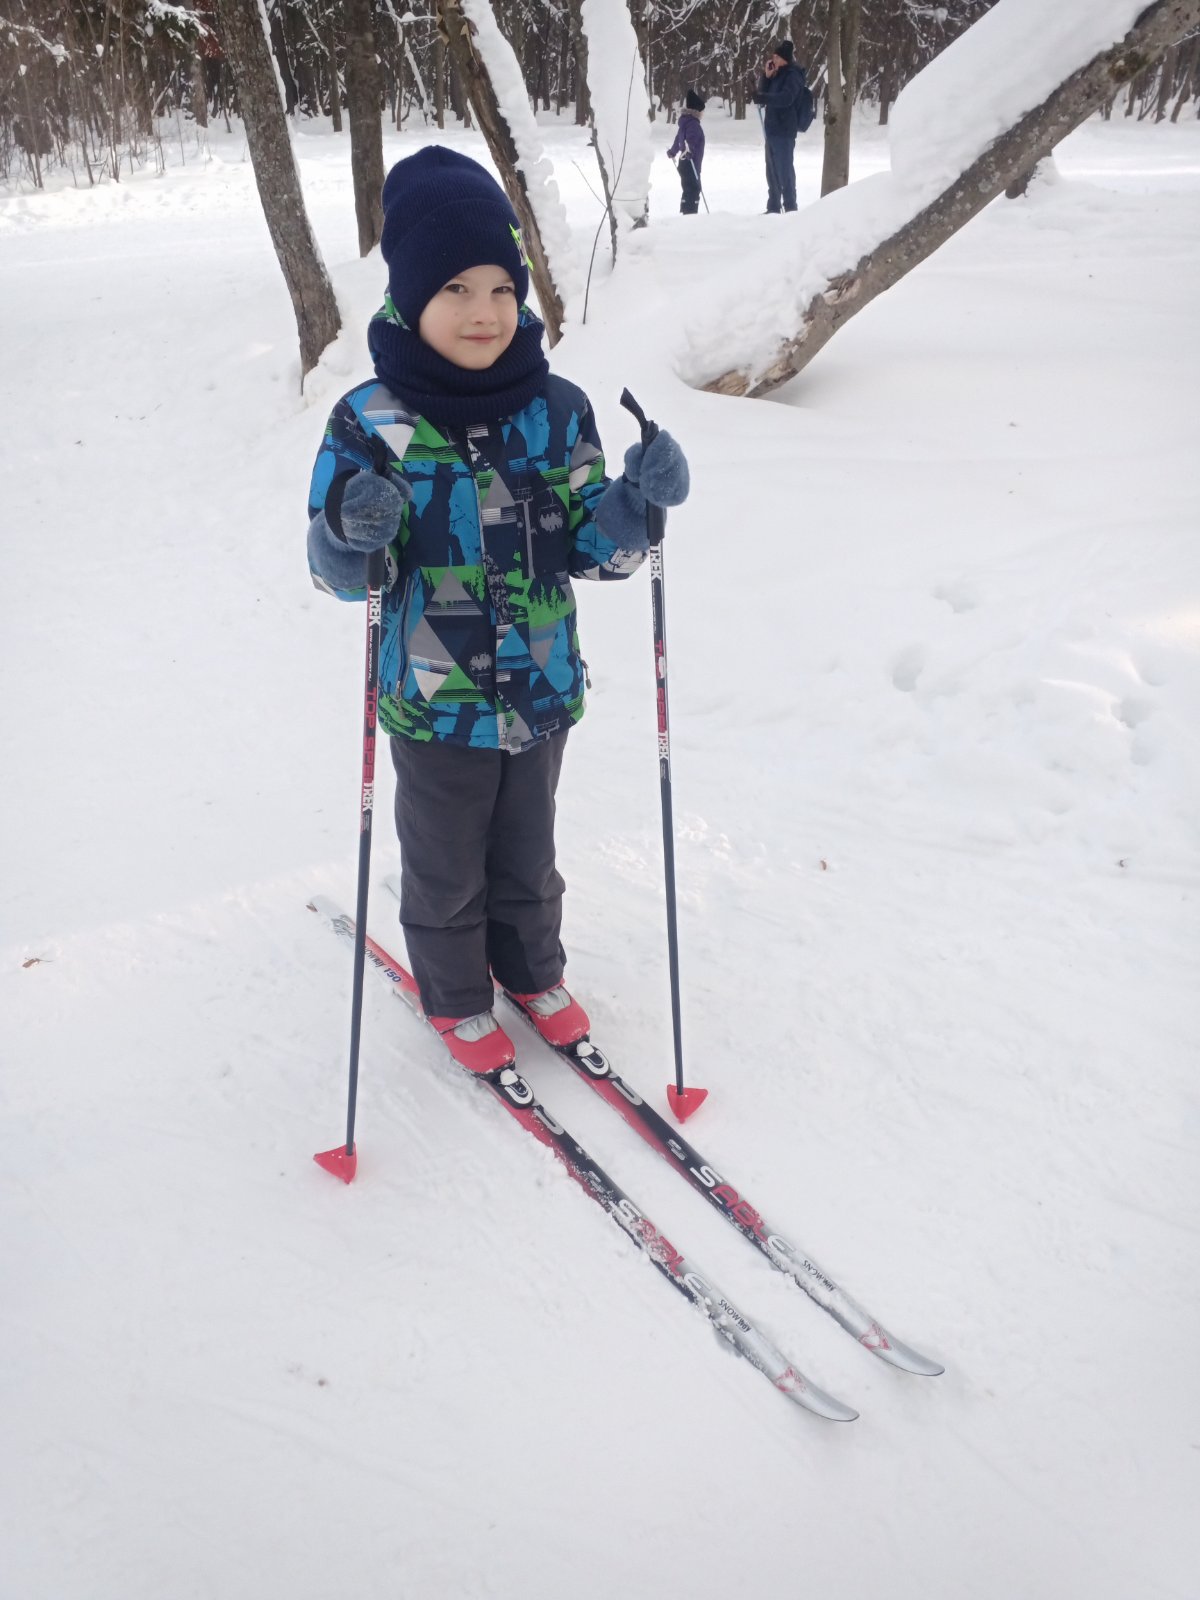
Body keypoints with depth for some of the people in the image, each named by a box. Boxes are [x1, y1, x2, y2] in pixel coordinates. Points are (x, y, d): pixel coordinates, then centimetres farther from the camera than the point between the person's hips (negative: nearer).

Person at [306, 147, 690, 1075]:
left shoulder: (558, 411, -5)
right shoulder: (371, 424, -14)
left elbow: (591, 550, 0)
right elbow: (340, 574, -9)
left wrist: (639, 501, -19)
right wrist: (354, 534, -31)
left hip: (542, 689, 3)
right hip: (434, 703, -2)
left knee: (528, 856, 23)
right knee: (446, 869, 17)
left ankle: (532, 969, 48)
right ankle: (457, 996, 41)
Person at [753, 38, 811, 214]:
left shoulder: (793, 75, -9)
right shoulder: (778, 74, 17)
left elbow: (785, 98, -24)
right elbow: (764, 92, 15)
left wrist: (763, 98, -30)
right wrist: (766, 76, 1)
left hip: (784, 131, -9)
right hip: (772, 128, 9)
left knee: (784, 169, -10)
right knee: (772, 170, 13)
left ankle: (790, 207, -7)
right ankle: (773, 207, 21)